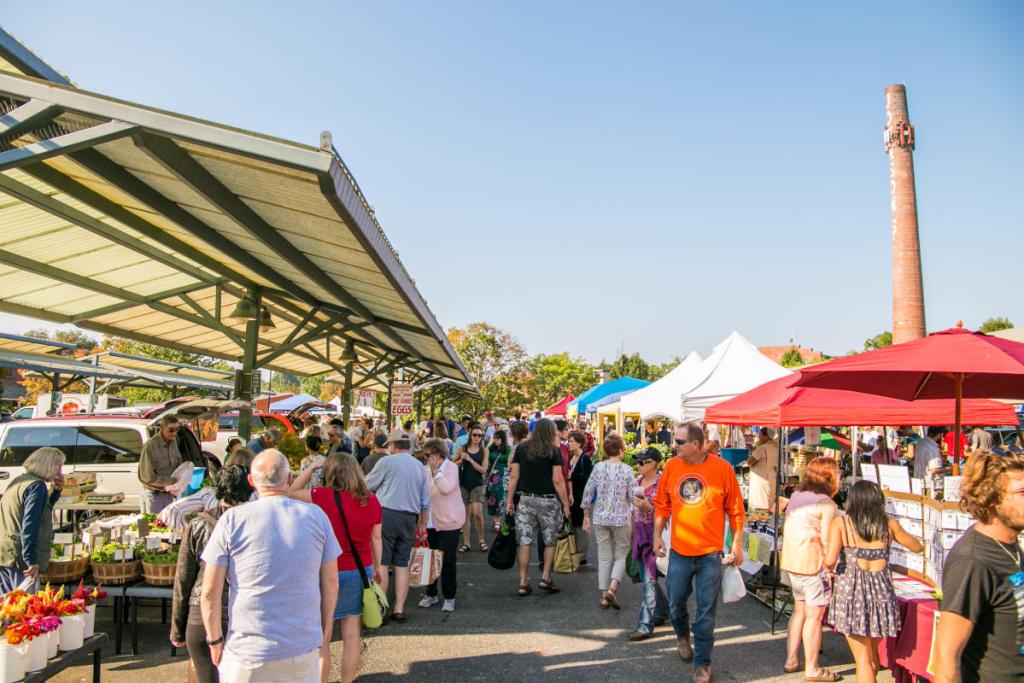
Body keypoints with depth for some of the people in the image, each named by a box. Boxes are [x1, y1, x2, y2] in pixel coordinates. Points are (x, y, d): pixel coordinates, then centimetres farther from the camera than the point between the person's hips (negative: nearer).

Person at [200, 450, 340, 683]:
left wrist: (215, 641, 8)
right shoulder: (316, 516, -3)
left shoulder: (233, 520, -9)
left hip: (248, 655, -1)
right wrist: (325, 638, 14)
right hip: (305, 652, 2)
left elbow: (210, 592, -7)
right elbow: (330, 584, 2)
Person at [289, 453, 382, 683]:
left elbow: (292, 492, -6)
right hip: (360, 571, 4)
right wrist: (377, 567, 17)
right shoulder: (371, 500, -3)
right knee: (351, 631, 14)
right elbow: (376, 538, 6)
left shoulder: (325, 496, -17)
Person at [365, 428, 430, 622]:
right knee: (402, 564, 10)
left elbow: (367, 486, 4)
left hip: (387, 514, -5)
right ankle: (399, 608, 11)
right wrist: (423, 522, 24)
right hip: (410, 518, 5)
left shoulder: (387, 462, -5)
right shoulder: (420, 466, 13)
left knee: (381, 563, 0)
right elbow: (425, 501, 15)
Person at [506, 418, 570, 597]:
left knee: (524, 542, 6)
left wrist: (510, 500, 9)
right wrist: (566, 504, -2)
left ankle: (523, 583, 9)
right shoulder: (553, 451, -5)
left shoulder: (521, 448, 6)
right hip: (548, 500, -3)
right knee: (550, 542, 14)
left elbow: (514, 476, 4)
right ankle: (545, 578, 11)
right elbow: (558, 480, -8)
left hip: (526, 499, 3)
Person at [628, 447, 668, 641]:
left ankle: (645, 625, -1)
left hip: (654, 533, -8)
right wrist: (633, 532, 19)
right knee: (646, 577, 16)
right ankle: (662, 611, 35)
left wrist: (648, 508, -27)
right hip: (640, 532, 8)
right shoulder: (638, 481, 9)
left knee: (649, 579, -6)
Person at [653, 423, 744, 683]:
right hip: (679, 551, 3)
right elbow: (662, 505, 9)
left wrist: (737, 545, -1)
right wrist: (657, 534, 5)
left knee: (706, 612, 5)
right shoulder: (671, 467, -2)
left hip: (710, 553, -3)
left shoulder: (722, 468, -10)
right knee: (675, 603, 15)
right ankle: (682, 636, 46)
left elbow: (735, 510, -2)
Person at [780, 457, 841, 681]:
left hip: (791, 562, 8)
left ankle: (791, 660, 24)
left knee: (799, 610, 17)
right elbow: (826, 541, -16)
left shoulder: (795, 497, 10)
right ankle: (812, 669, 11)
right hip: (813, 566, -8)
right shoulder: (826, 504, -13)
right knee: (814, 616, 2)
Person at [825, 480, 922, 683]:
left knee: (863, 659, 6)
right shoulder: (888, 523, 3)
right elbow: (917, 547, 19)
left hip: (851, 590, -3)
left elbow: (830, 561, -15)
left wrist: (829, 568, 7)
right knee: (873, 654, 23)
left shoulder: (841, 523, -5)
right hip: (881, 590, 3)